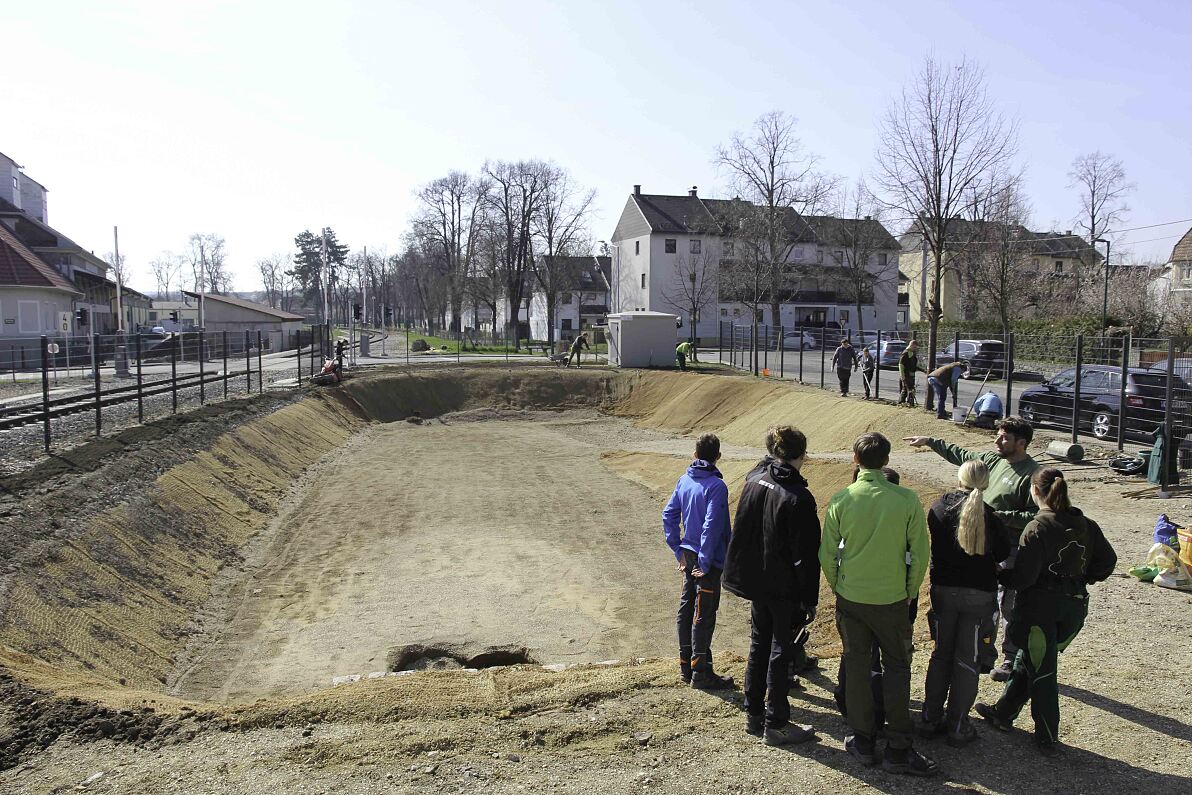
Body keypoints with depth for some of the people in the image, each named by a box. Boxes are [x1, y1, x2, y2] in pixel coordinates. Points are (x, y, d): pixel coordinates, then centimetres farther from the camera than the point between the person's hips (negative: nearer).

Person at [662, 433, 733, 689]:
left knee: (687, 608, 15)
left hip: (688, 556, 7)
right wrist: (705, 563, -17)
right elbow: (711, 527, -23)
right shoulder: (716, 486, -18)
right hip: (708, 559, -7)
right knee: (704, 615, 1)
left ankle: (686, 665, 27)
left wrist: (679, 550, 10)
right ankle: (701, 673, 10)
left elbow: (668, 515, 7)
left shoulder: (684, 480, 3)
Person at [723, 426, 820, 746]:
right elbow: (806, 554, -17)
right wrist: (809, 597, -11)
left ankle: (754, 713, 28)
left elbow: (741, 530, 9)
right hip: (784, 587, -6)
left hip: (755, 580, 6)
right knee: (781, 651, 5)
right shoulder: (798, 498, -21)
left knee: (759, 644, 18)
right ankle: (776, 723, 15)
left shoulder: (754, 479, -2)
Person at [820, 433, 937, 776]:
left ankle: (862, 741, 24)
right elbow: (920, 553, -7)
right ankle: (898, 750, 16)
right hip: (892, 599, -1)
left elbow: (827, 554, -4)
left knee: (856, 666, 14)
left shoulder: (841, 501, -11)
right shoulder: (907, 500, -12)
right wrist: (910, 592, 8)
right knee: (897, 667, 13)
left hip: (851, 597, 1)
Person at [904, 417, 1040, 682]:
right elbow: (961, 454, 21)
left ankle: (1013, 660, 18)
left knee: (1009, 606, 2)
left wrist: (1001, 516, -25)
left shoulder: (1031, 474, -17)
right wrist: (929, 441, 24)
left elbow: (1036, 516, -21)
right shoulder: (993, 459, 6)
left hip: (1011, 551, -8)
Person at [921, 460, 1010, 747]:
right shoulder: (988, 515, -15)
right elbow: (1003, 553, -1)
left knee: (941, 655, 16)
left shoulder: (938, 508, -6)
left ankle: (931, 718, 21)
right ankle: (957, 726, 14)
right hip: (979, 594, -3)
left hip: (943, 591, 3)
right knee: (968, 660, 7)